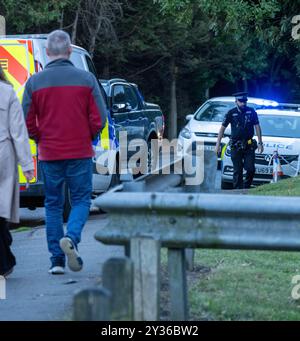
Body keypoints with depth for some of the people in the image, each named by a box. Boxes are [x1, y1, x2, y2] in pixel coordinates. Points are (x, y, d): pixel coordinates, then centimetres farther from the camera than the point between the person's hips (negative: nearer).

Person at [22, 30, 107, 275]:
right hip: (80, 153, -1)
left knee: (53, 205, 11)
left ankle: (56, 260, 9)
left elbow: (28, 123, -3)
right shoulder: (86, 79, -4)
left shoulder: (35, 82, -2)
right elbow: (99, 119, -6)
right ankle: (71, 237, -19)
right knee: (81, 200, 9)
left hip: (49, 154, 1)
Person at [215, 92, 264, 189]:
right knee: (237, 171, -2)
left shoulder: (251, 112, 4)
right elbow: (222, 128, 6)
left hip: (249, 145, 1)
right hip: (236, 147, -1)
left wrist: (260, 143, 4)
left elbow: (257, 127, 9)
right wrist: (218, 144, 2)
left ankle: (246, 187, 14)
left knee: (251, 169, -7)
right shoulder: (231, 113, 1)